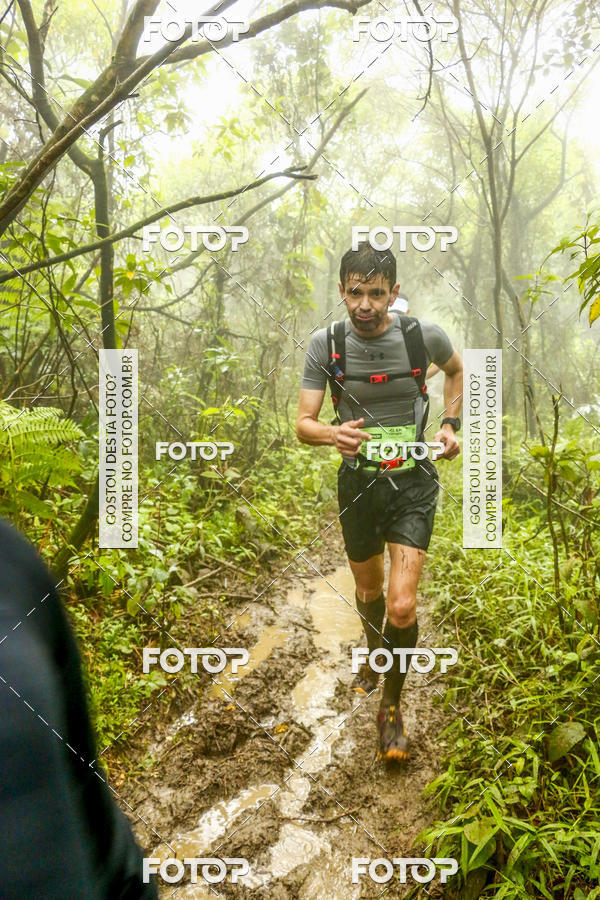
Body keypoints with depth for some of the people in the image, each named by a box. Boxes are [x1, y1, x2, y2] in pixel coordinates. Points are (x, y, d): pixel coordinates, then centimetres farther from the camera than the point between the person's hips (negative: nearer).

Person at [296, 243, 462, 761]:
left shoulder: (425, 336, -10)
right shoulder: (326, 345, -9)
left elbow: (456, 369, 14)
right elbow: (304, 424, -10)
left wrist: (451, 424, 1)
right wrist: (335, 434, -32)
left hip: (413, 483, -1)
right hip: (358, 482, 2)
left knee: (402, 605, -13)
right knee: (368, 590, 21)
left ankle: (391, 707, 12)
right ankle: (374, 654, 55)